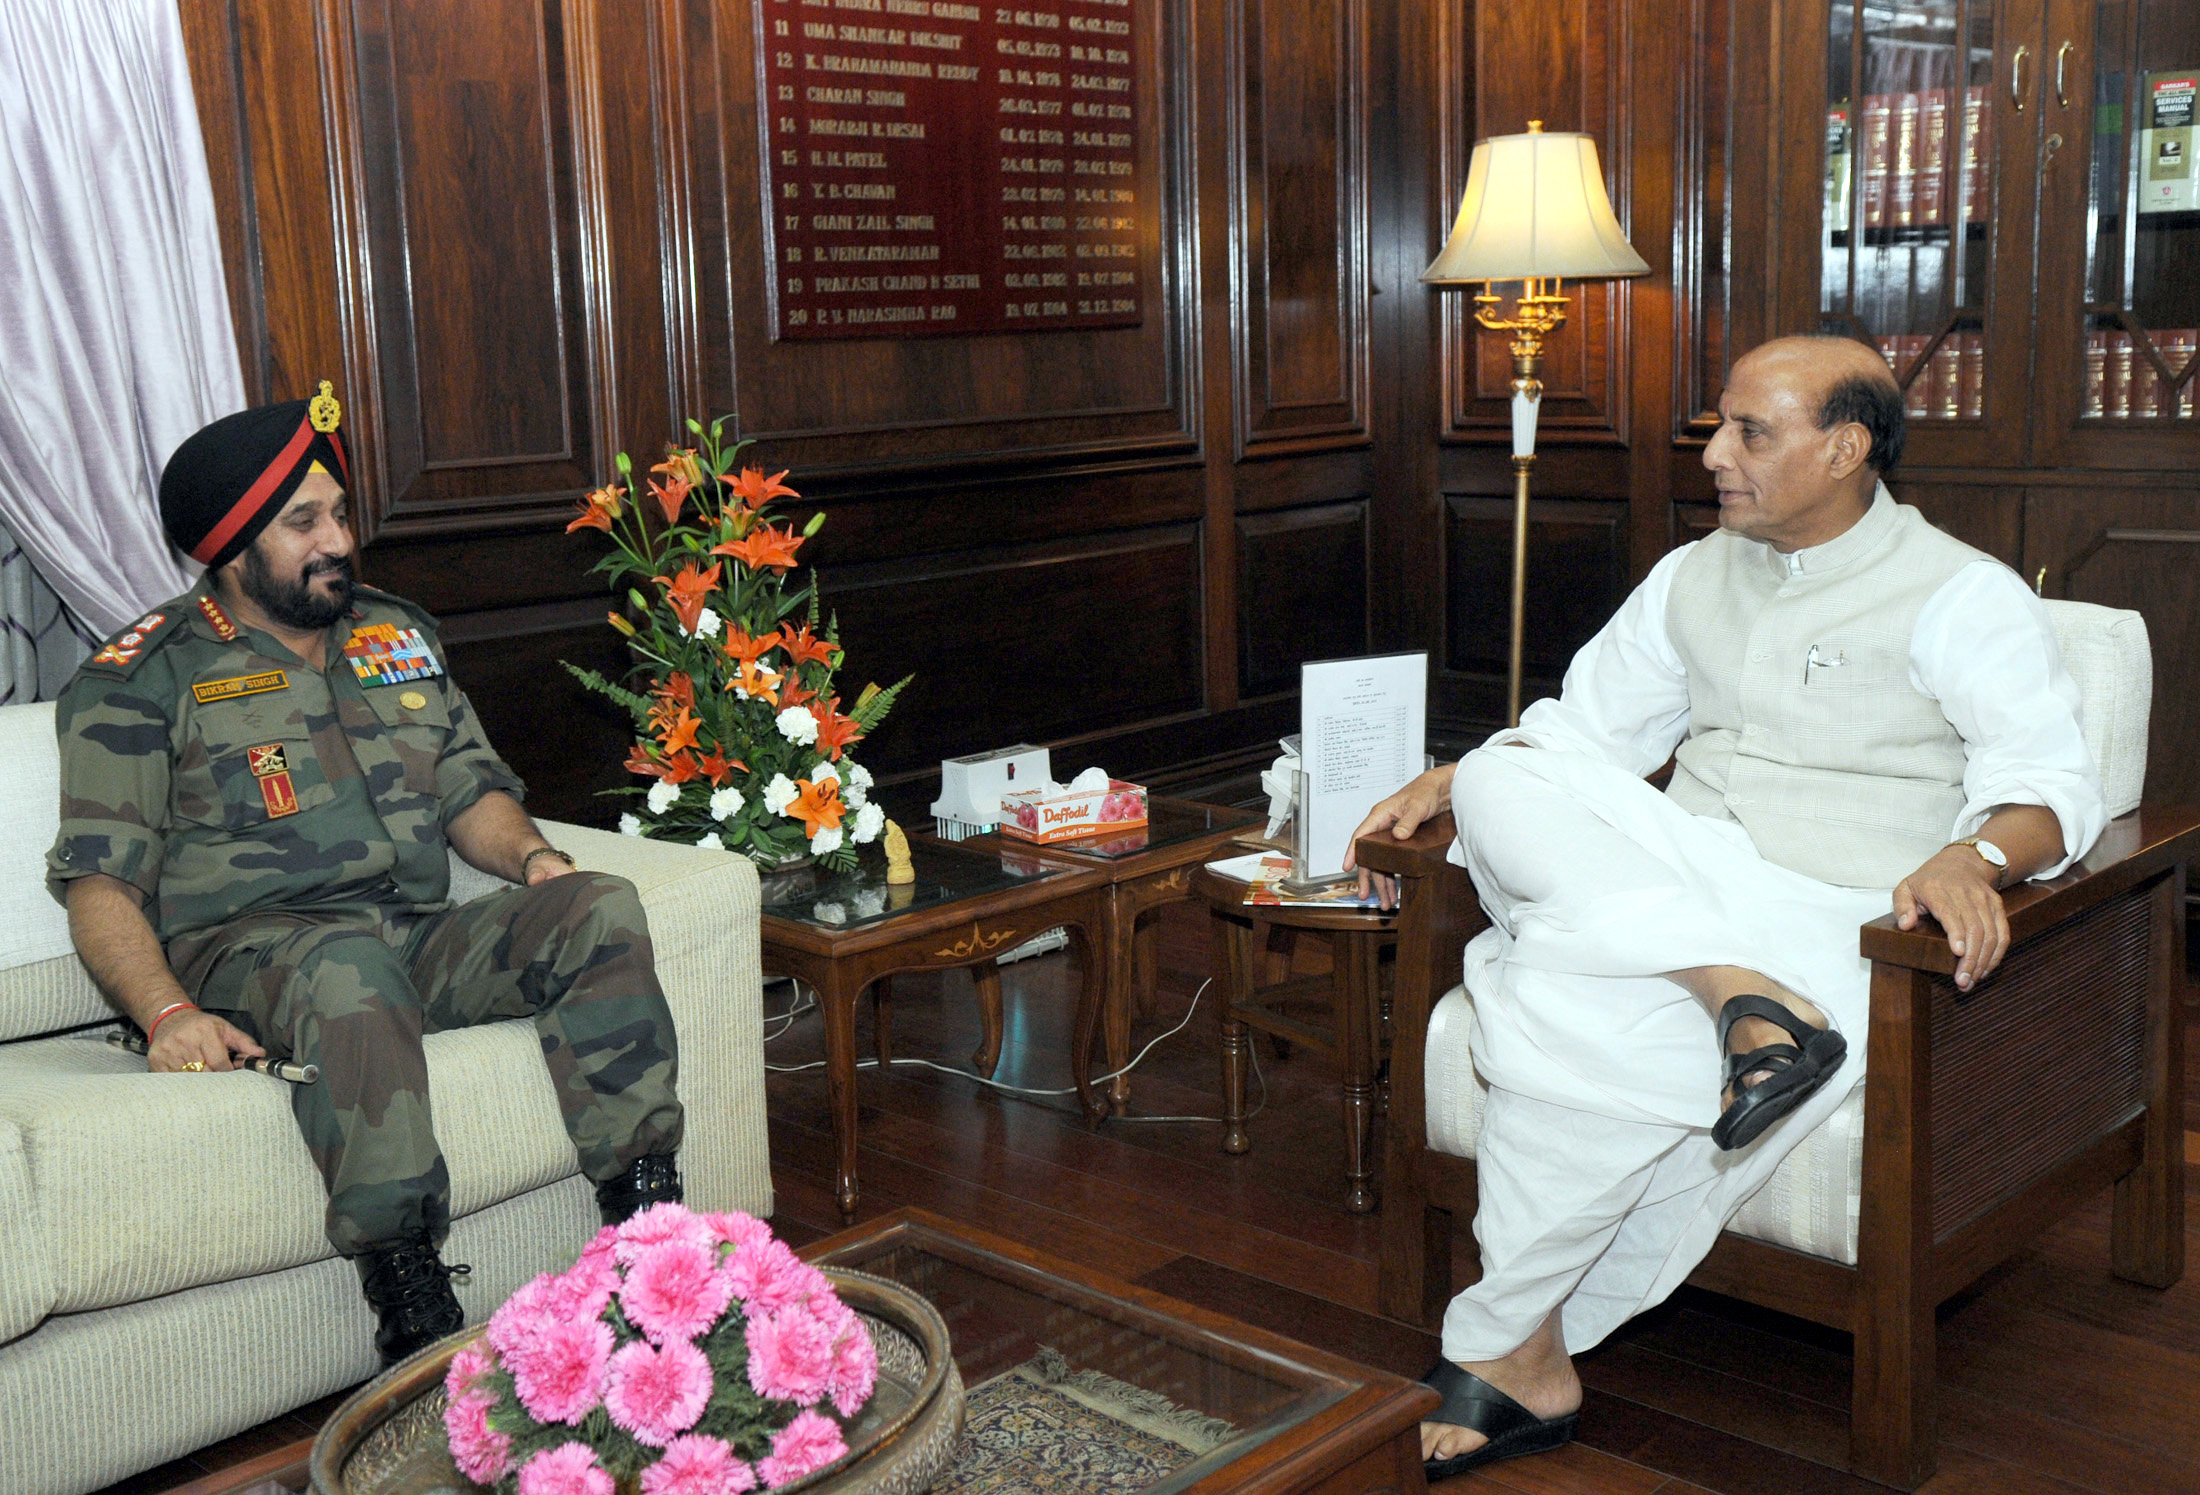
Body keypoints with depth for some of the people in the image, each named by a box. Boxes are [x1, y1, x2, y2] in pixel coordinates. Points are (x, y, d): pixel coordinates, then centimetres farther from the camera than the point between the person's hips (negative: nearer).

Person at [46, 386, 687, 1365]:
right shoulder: (144, 677, 3)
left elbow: (470, 787, 22)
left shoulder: (400, 635, 20)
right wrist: (167, 1013, -22)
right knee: (354, 961, -40)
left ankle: (644, 1222, -24)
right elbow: (101, 882, -4)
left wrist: (531, 855, -2)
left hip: (421, 942, 5)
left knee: (602, 907, -20)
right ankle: (415, 1315, -38)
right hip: (245, 951, -5)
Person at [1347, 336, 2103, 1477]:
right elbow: (1585, 728, 26)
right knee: (1504, 784, -23)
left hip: (1830, 920, -5)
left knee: (1574, 1013, -30)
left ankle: (1512, 1352, -13)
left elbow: (2050, 782, -6)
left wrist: (1971, 855, -29)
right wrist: (1447, 783, 10)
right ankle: (1735, 992, -36)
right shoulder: (1695, 576, 20)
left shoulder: (1963, 597, 2)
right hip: (1661, 886, 6)